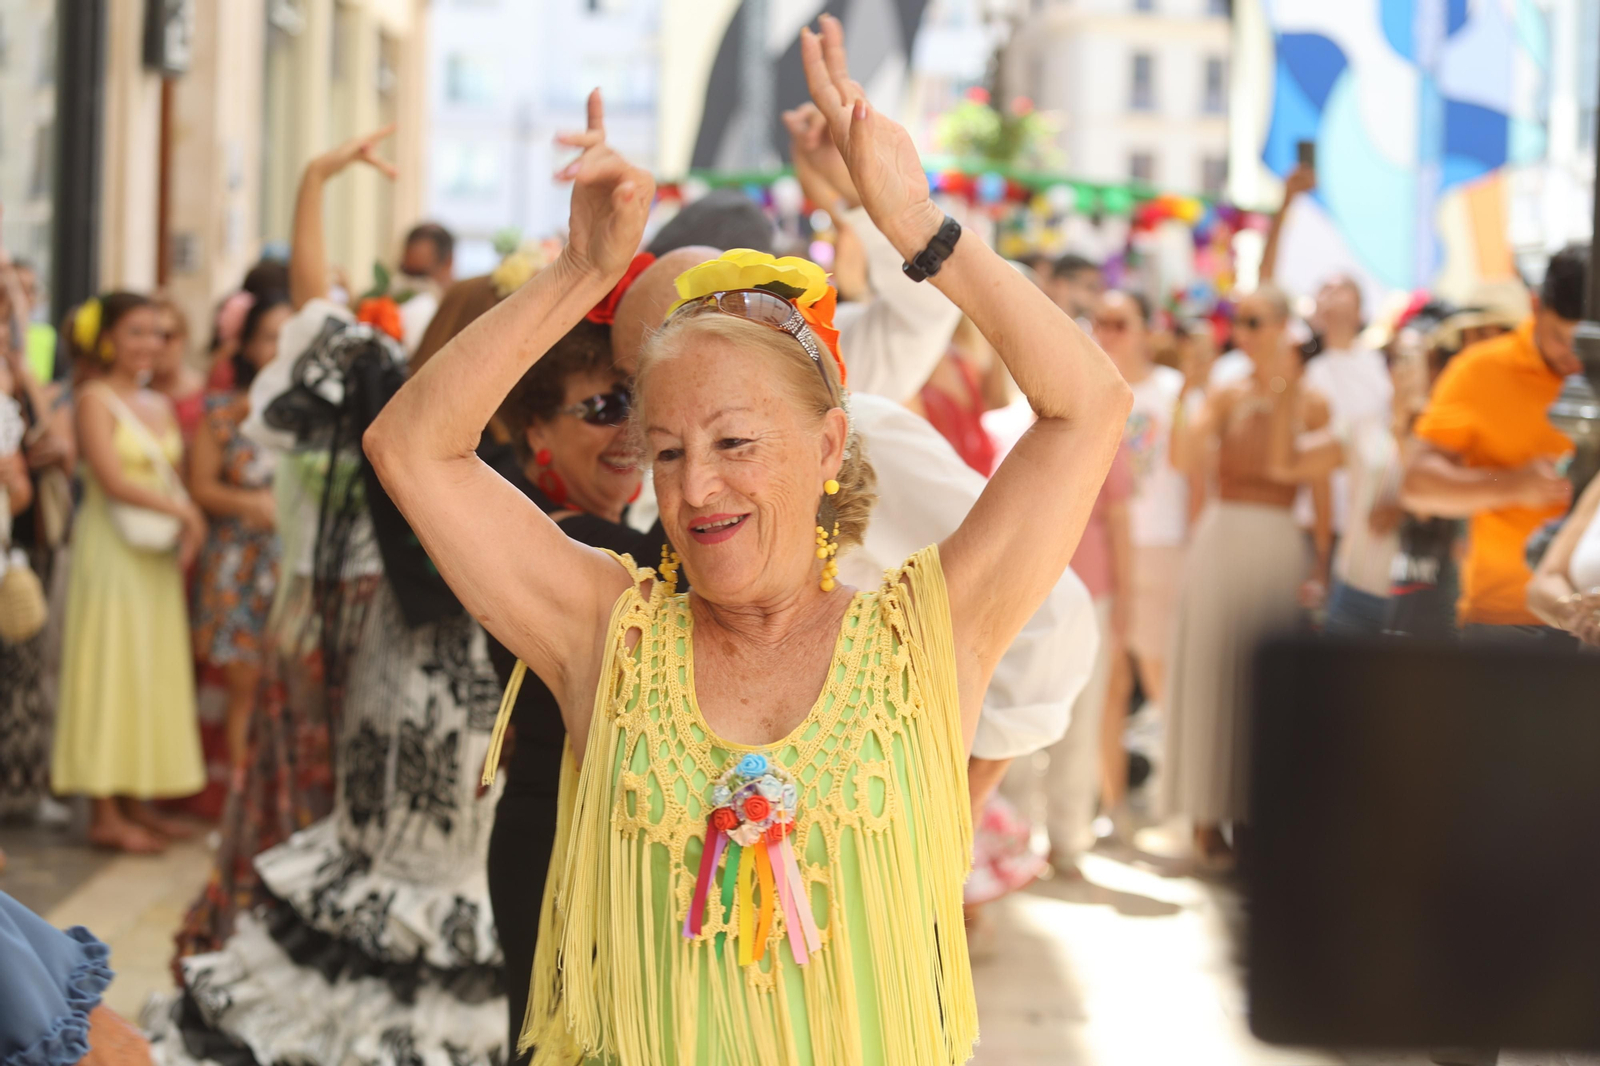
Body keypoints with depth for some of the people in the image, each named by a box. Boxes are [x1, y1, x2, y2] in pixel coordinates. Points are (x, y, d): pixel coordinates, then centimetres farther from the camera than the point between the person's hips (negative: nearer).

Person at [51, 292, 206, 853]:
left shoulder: (161, 404, 14)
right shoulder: (95, 398, -7)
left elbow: (177, 479, 12)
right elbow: (113, 480, -15)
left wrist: (188, 528, -6)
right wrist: (182, 510, -11)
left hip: (160, 556, 7)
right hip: (112, 550, -7)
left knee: (155, 674, 7)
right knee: (110, 670, -4)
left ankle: (136, 800, 14)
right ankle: (105, 813, -1)